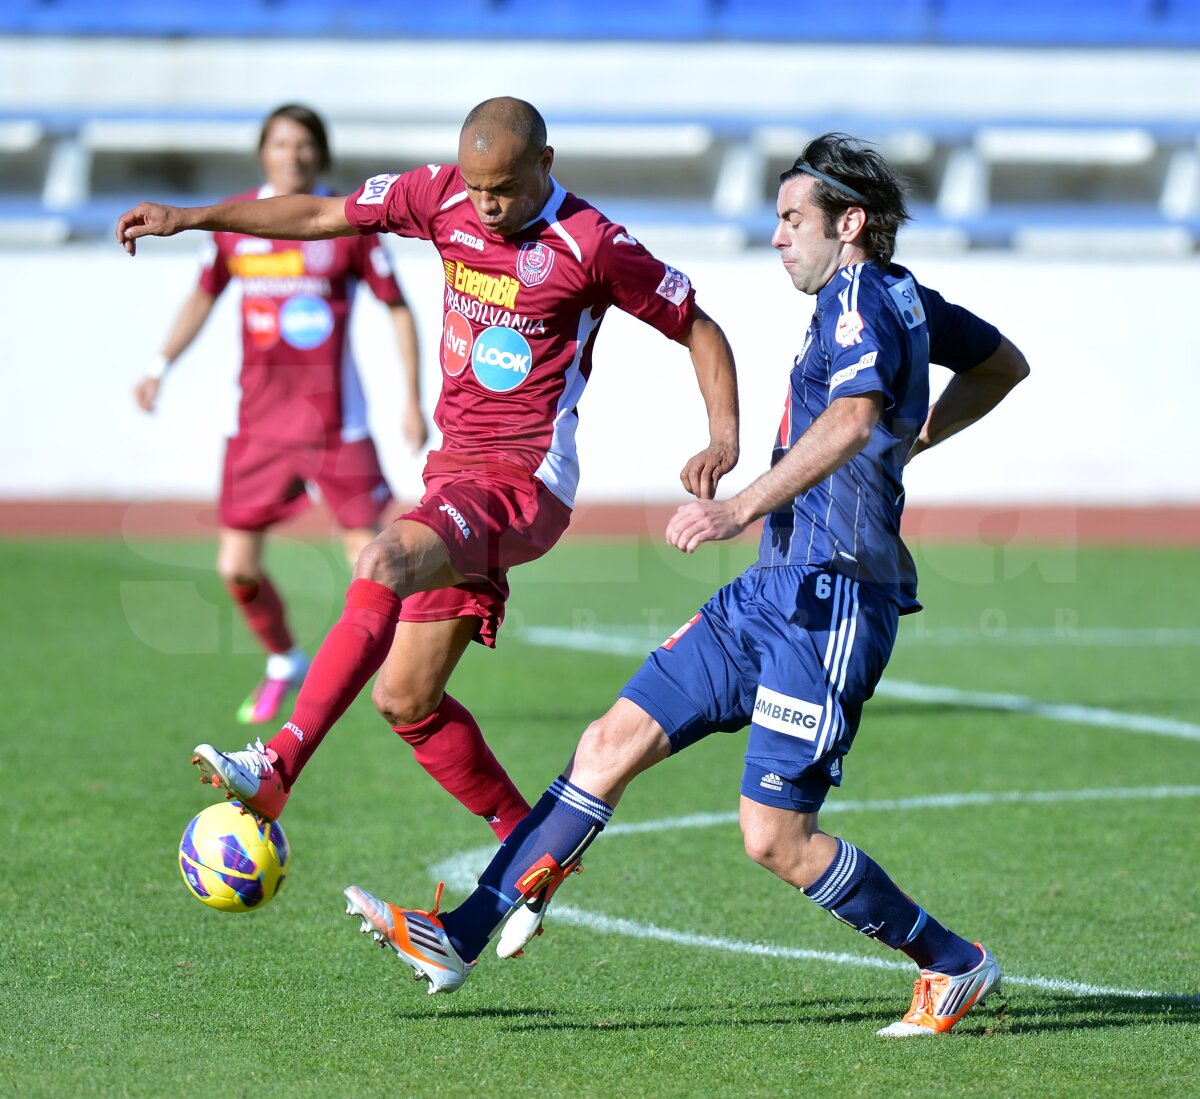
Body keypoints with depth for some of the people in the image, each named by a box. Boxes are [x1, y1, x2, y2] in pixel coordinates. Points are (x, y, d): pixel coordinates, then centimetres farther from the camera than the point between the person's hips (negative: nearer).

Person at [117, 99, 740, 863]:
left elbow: (699, 328, -1)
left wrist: (725, 437, -15)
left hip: (524, 483, -8)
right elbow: (324, 215, 15)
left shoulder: (591, 246, -10)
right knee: (407, 699, 6)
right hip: (457, 467, 8)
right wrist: (191, 218, 12)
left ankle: (276, 769, -40)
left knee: (386, 562, -34)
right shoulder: (442, 196, 4)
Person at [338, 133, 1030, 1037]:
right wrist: (909, 442, 32)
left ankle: (954, 965, 8)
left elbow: (851, 420, -33)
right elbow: (1006, 365, 33)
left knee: (776, 838, -10)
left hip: (828, 604, -10)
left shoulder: (861, 300, -13)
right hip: (774, 591, 10)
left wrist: (743, 510, -42)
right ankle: (460, 937, 5)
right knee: (613, 743, 5)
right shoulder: (901, 298, 16)